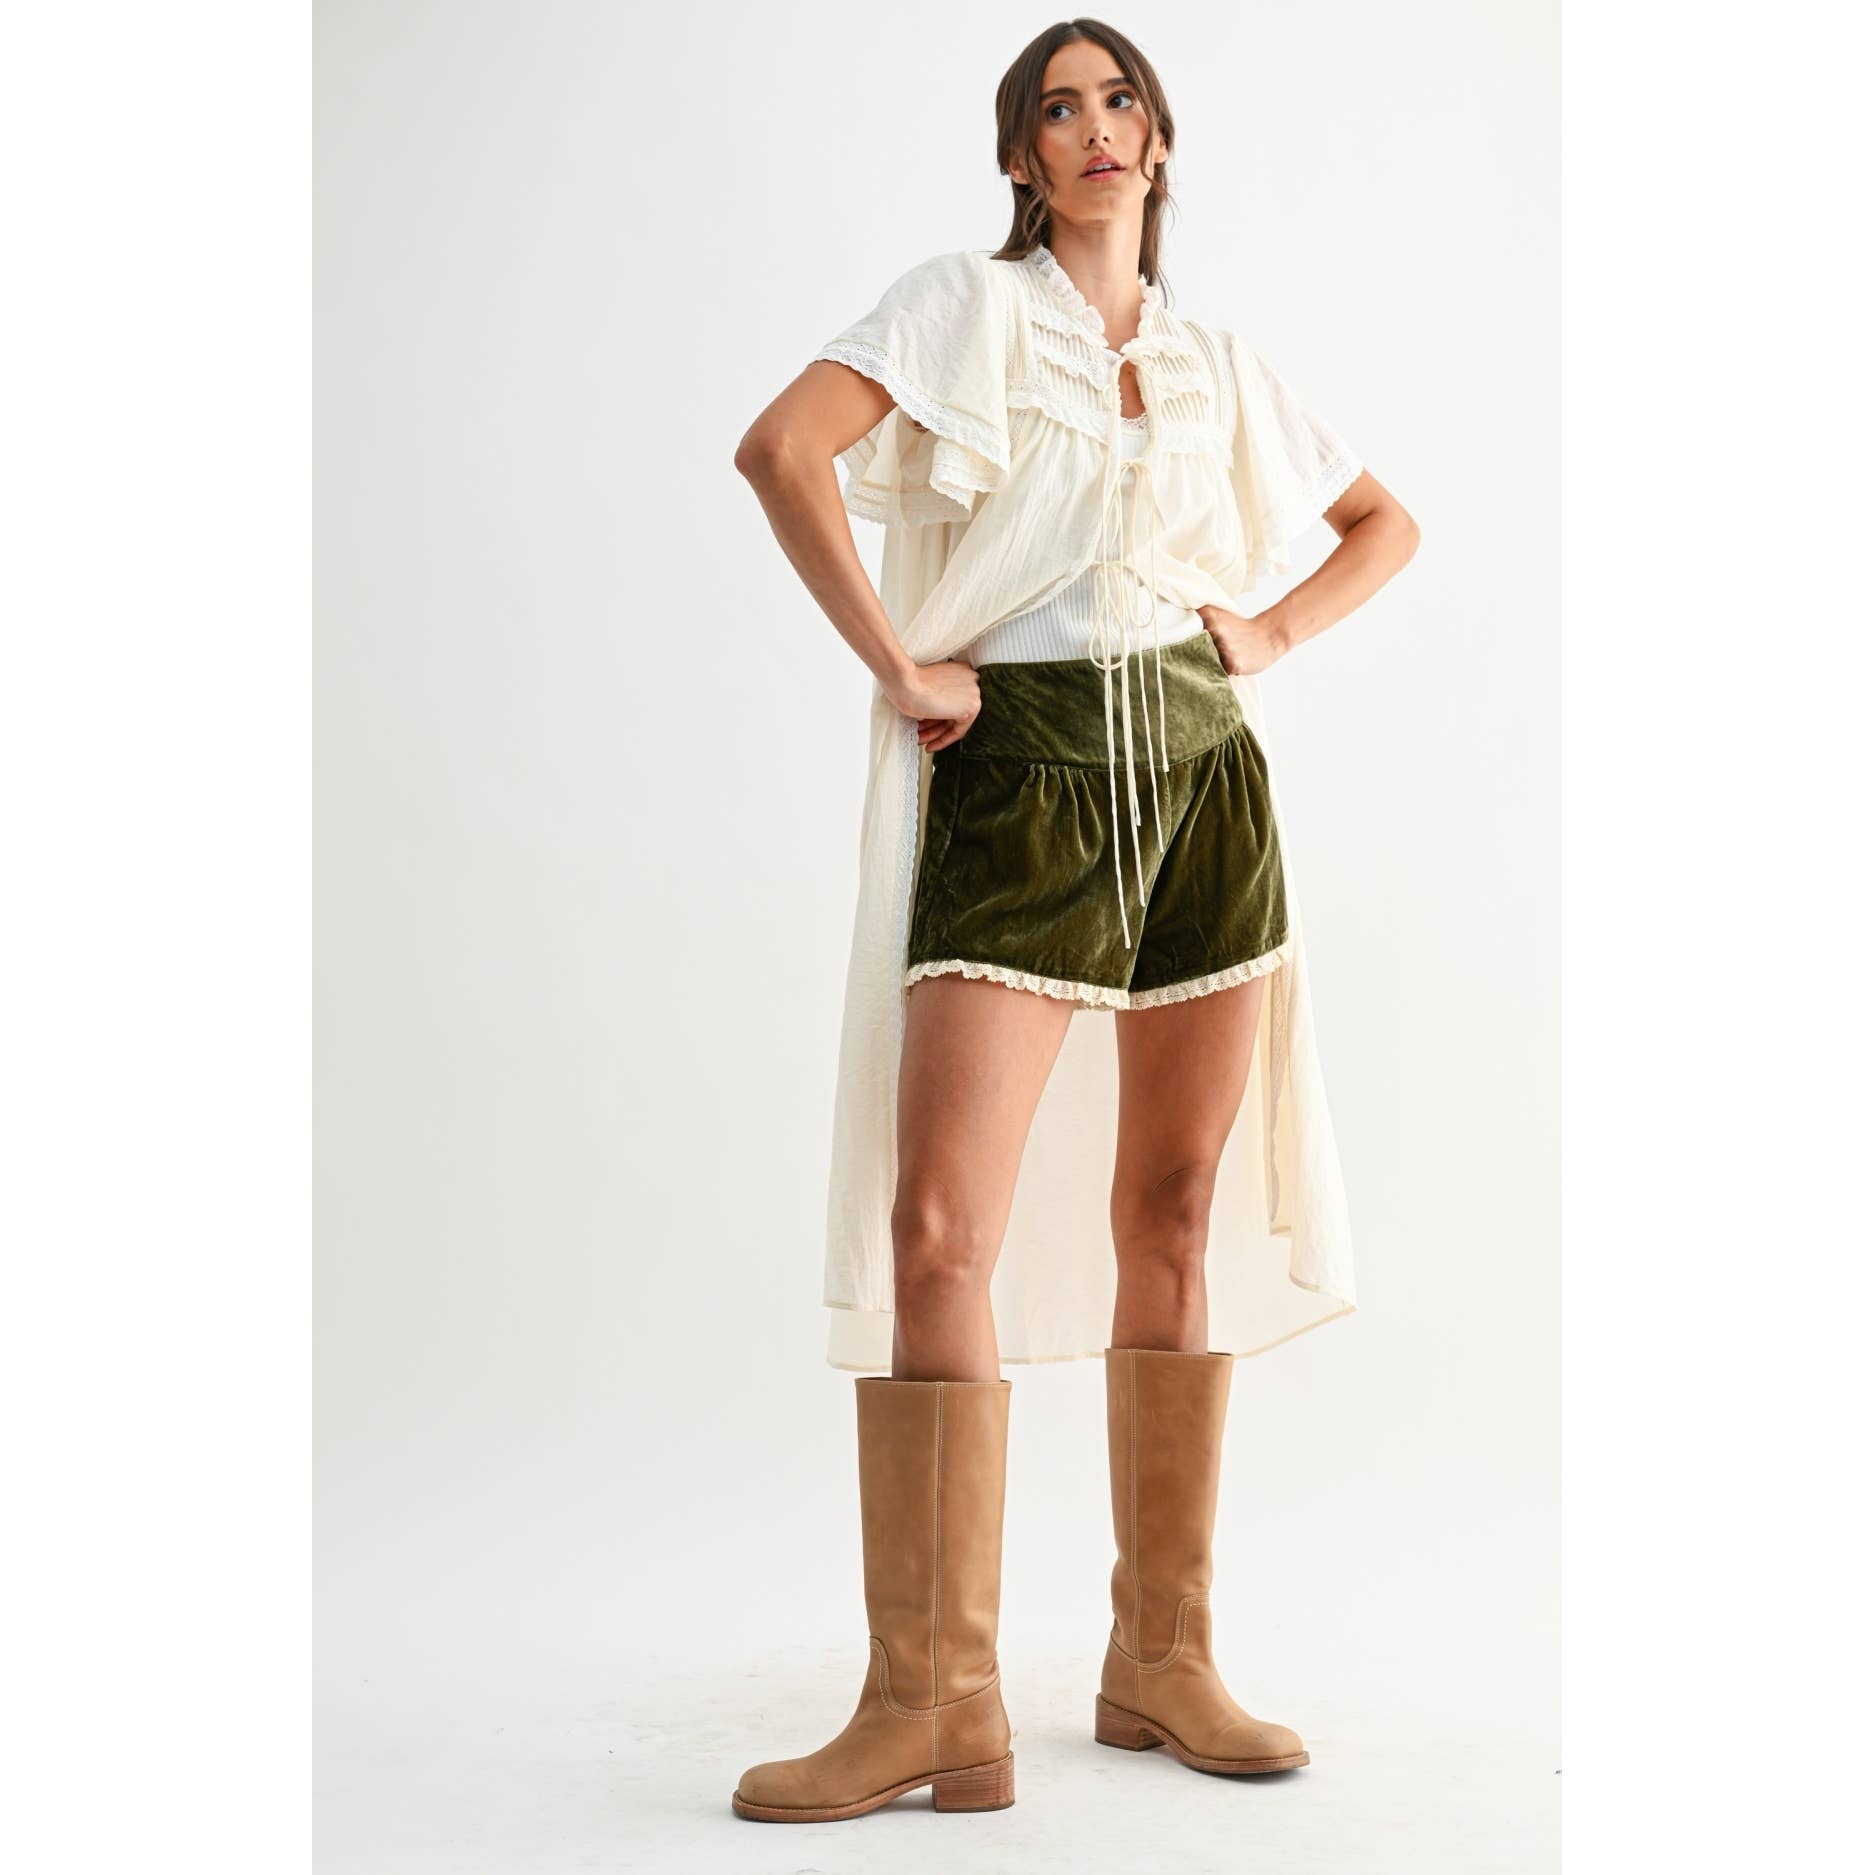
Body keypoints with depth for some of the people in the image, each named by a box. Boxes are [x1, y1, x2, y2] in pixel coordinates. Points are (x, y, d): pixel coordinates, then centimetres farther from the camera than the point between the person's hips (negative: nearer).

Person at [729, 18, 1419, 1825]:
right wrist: (895, 662, -13)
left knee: (1179, 1210, 4)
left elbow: (1384, 519, 29)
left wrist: (1277, 628, 11)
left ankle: (1162, 1659, 15)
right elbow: (783, 446, -12)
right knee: (936, 1221, -14)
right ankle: (934, 1699, -8)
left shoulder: (1217, 362, 18)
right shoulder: (963, 305, 6)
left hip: (1203, 771, 4)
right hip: (1015, 773, -4)